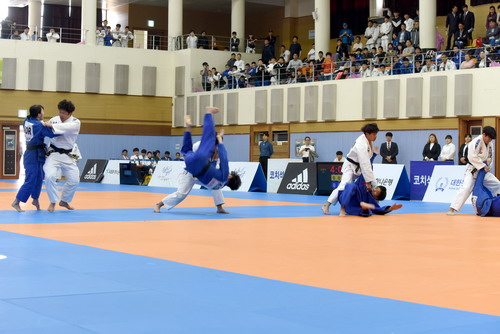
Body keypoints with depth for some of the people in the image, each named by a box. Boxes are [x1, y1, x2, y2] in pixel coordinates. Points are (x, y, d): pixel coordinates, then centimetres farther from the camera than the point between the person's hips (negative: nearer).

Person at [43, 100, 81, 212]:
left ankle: (64, 201, 28)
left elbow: (67, 127, -29)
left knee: (74, 180, 5)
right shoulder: (54, 119, 0)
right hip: (54, 154, -1)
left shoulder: (75, 122, -7)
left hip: (68, 156, 1)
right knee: (50, 176, -21)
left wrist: (52, 126, -36)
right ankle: (53, 202, -3)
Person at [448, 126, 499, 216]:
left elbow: (489, 157, 12)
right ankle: (452, 209, -23)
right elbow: (472, 157, -28)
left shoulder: (490, 144, 3)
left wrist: (486, 166, -6)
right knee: (466, 188, -22)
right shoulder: (476, 142, -21)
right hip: (472, 170, -8)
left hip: (483, 170, 8)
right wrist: (483, 166, -25)